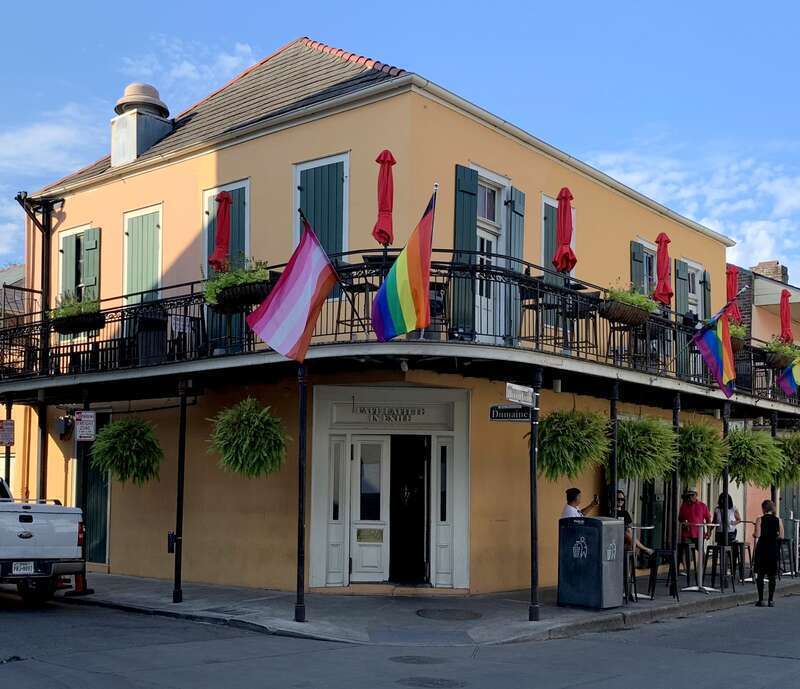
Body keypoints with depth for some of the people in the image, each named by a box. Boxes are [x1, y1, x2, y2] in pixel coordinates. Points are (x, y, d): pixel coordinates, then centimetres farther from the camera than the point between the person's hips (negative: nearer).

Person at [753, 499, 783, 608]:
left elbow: (757, 535, -13)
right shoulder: (778, 520, 1)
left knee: (760, 575, 5)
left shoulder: (760, 519, -7)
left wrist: (754, 534, 8)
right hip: (773, 549, 2)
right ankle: (771, 600, 8)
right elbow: (781, 536, 0)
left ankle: (761, 600, 3)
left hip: (762, 549, -2)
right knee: (772, 576, 8)